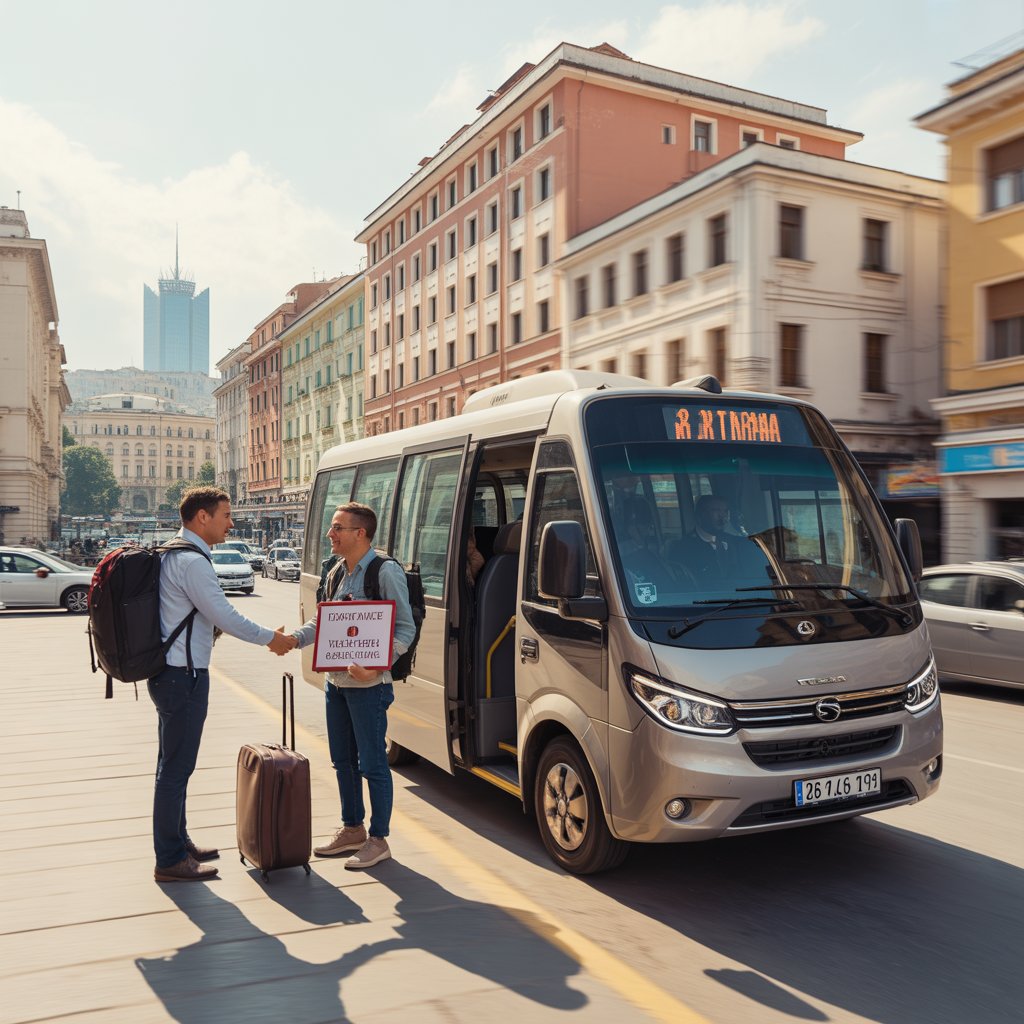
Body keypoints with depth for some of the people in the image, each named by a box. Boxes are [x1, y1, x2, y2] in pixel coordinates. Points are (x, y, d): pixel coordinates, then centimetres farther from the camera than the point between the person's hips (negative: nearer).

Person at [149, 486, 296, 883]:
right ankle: (169, 861, 9)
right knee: (176, 768, -1)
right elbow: (224, 616, -18)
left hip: (170, 672, 11)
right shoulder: (192, 562, -19)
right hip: (183, 676, -11)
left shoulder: (171, 555, 13)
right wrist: (271, 638, -5)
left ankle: (178, 843, 31)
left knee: (173, 764, 18)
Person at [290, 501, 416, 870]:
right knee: (343, 760, 17)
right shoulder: (337, 573, 10)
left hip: (368, 685, -8)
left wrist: (375, 665, -27)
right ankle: (352, 829, 32)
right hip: (335, 681, 8)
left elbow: (405, 629, -15)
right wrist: (294, 639, -3)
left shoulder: (385, 572, -14)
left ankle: (378, 839, 14)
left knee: (372, 763, 1)